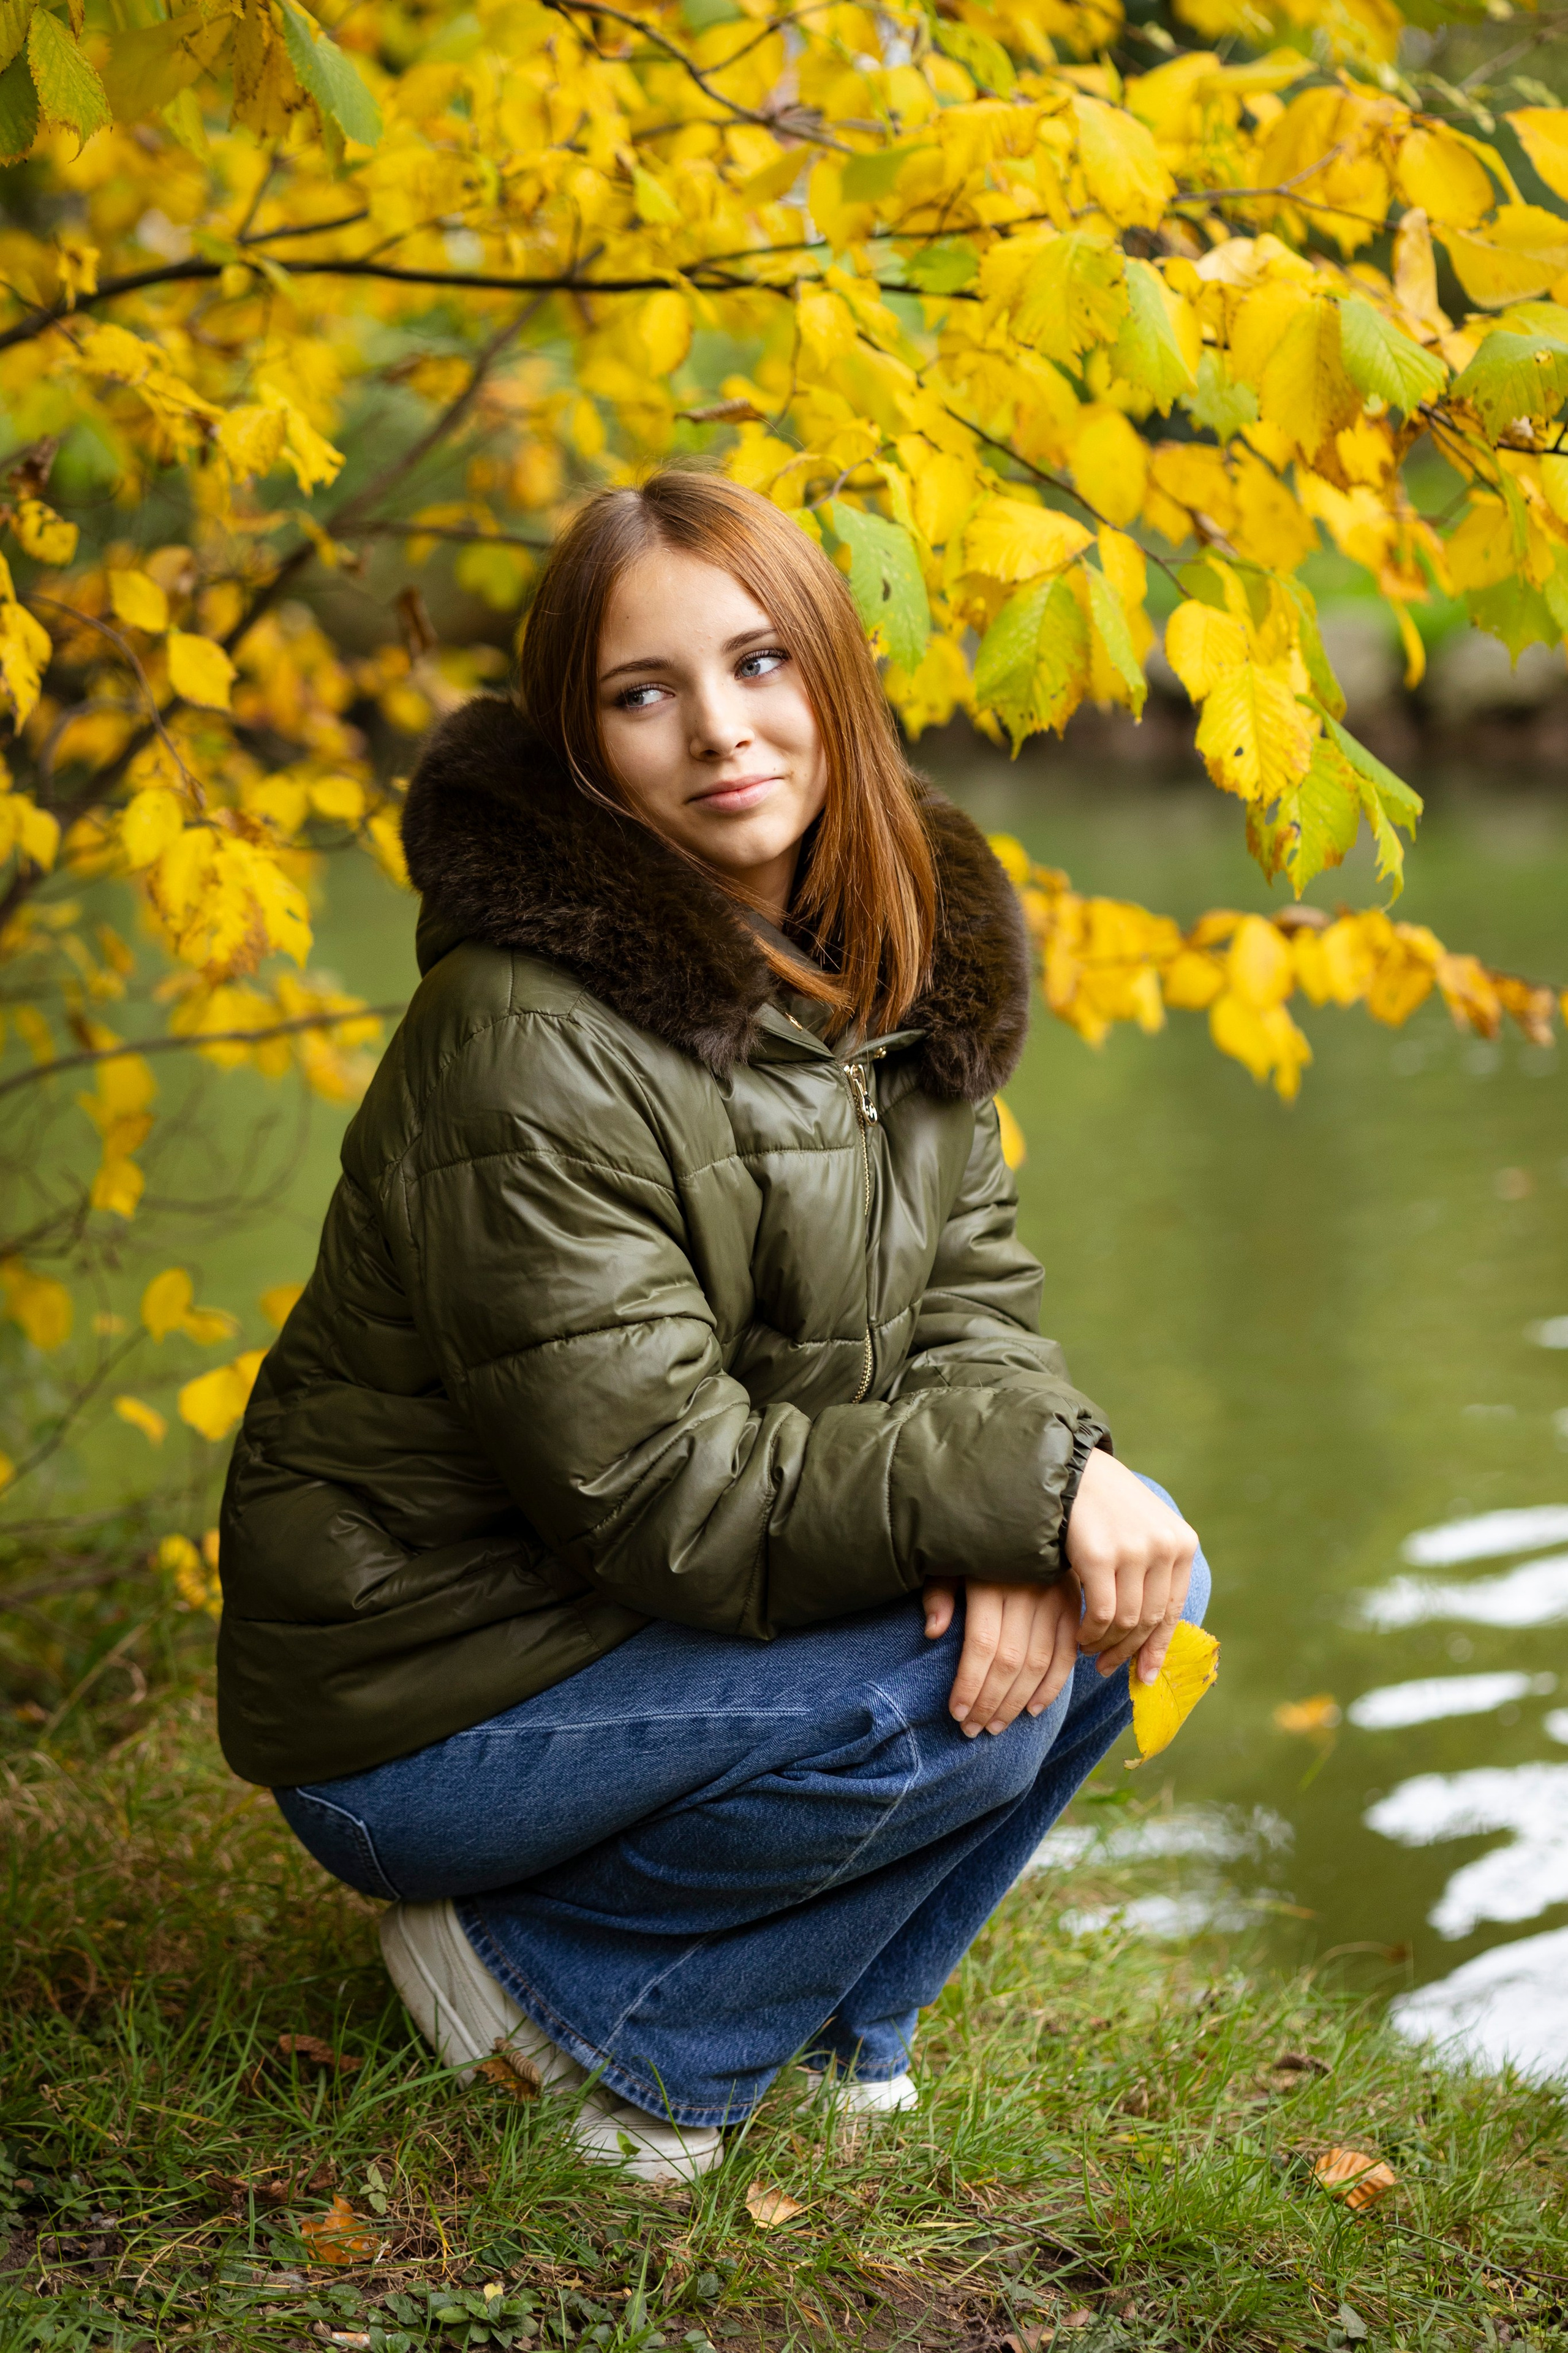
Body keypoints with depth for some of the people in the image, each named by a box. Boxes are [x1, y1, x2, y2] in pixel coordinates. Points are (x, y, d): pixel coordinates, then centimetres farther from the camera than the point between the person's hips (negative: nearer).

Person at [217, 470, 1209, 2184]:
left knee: (1133, 1580, -5)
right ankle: (560, 1986, -3)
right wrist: (1023, 1485, -28)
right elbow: (663, 1493, -26)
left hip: (675, 1622, 8)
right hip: (430, 1701, -8)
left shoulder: (891, 950, 0)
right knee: (969, 1702, -25)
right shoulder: (527, 1044, -26)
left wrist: (1033, 1525, -21)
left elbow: (973, 1292, 0)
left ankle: (831, 2013, 9)